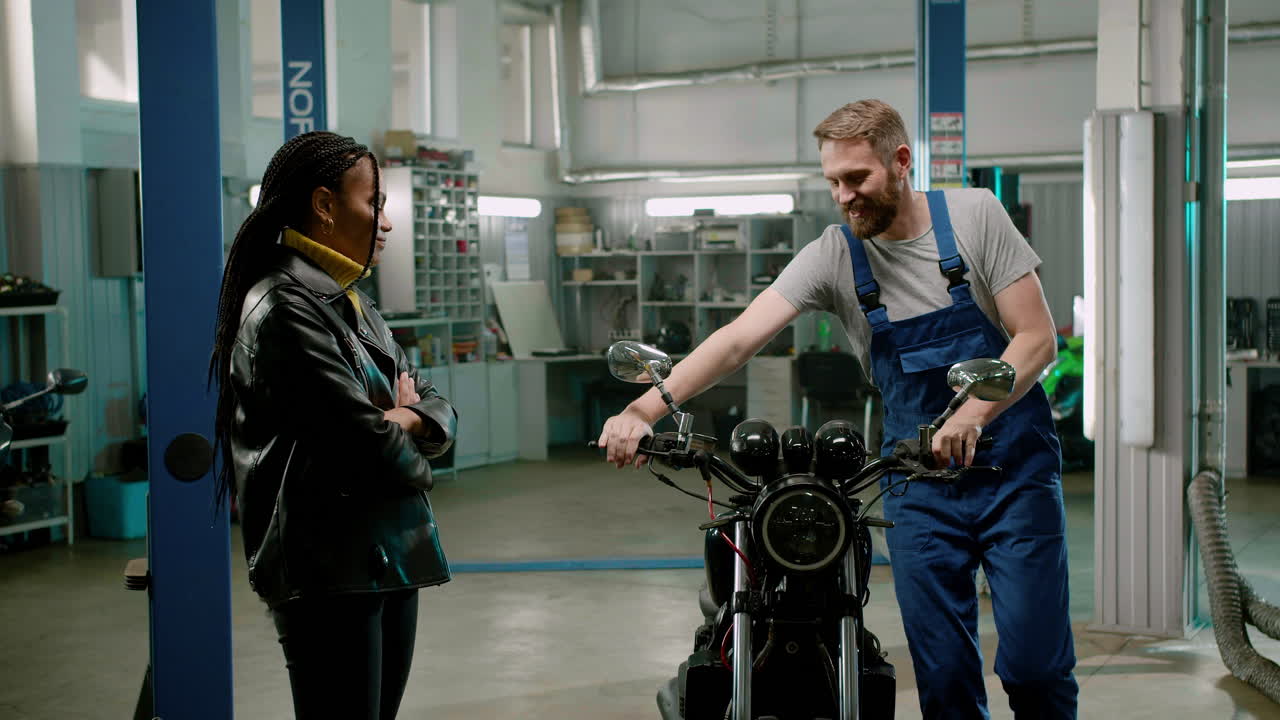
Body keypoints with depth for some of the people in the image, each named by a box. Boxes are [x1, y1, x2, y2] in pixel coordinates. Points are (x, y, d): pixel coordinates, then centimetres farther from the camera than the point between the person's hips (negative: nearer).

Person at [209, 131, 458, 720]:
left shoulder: (350, 302, 15)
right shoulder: (286, 306, -15)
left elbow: (439, 411, 14)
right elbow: (371, 445, -21)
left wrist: (407, 419, -8)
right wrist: (413, 460, 0)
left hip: (390, 560, 9)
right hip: (332, 575, -9)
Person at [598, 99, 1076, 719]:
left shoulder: (974, 215, -6)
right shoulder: (833, 256, -4)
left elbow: (1036, 338, -10)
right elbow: (740, 337, -14)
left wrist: (972, 417, -27)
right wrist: (644, 409, -28)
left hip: (1015, 465, -1)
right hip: (918, 479, 2)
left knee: (1034, 666, -4)